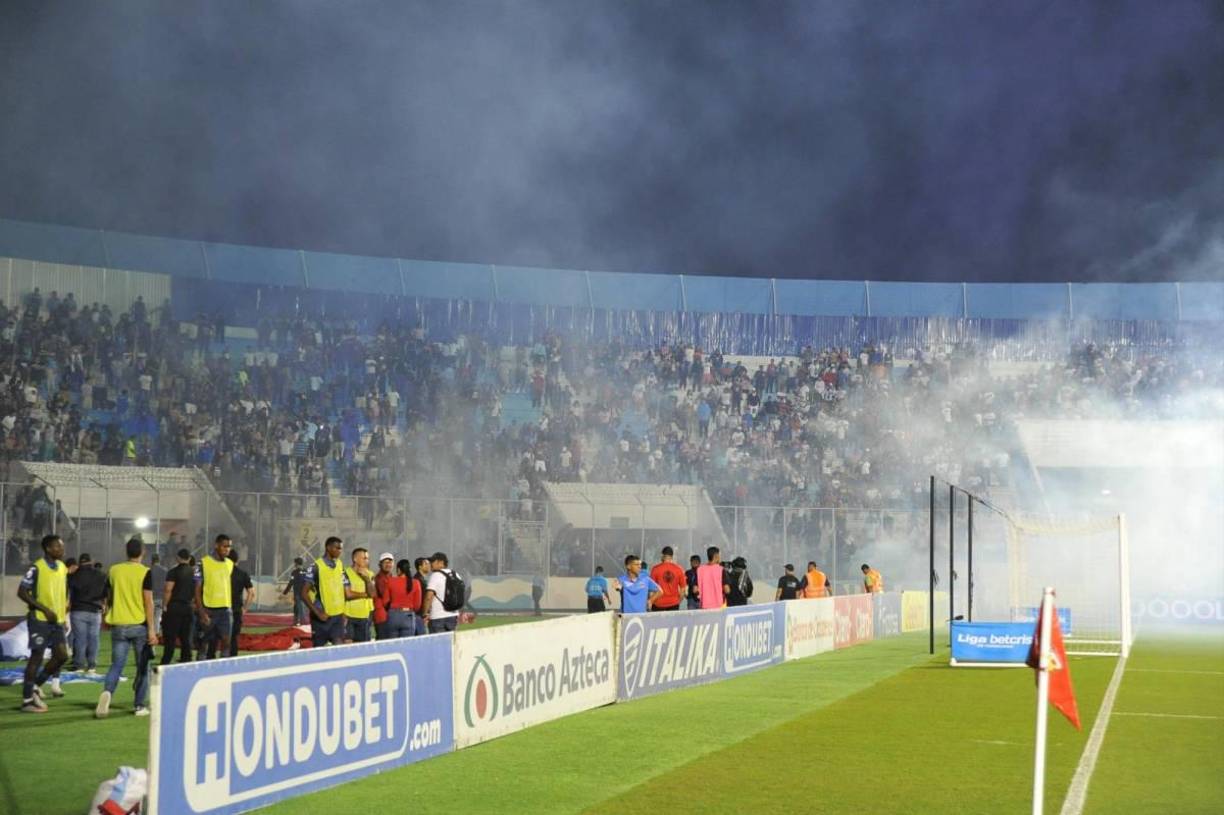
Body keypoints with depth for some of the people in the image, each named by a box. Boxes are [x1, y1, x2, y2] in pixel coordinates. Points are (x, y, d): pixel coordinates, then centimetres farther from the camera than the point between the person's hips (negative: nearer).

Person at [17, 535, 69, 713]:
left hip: (57, 620, 7)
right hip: (40, 620, -7)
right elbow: (22, 593, -15)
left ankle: (35, 686, 20)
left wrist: (65, 607, 12)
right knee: (36, 657, -4)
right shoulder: (36, 568, -14)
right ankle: (27, 700, 4)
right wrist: (45, 610, -20)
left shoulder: (62, 568, 8)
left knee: (62, 655, 2)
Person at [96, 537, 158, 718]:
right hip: (139, 625, -2)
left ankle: (107, 692, -26)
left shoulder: (114, 570, 5)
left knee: (116, 666, 2)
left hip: (119, 625, 3)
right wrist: (151, 630, -9)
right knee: (142, 668, 11)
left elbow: (109, 597, 16)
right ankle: (140, 706, 11)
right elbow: (148, 601, -11)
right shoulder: (145, 572, -6)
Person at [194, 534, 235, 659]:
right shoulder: (203, 563, -6)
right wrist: (202, 613, -14)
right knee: (203, 643, 5)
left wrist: (230, 607, 12)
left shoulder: (230, 564, 10)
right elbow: (197, 590, -7)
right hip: (209, 610, -4)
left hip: (225, 610, 4)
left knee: (226, 642, -6)